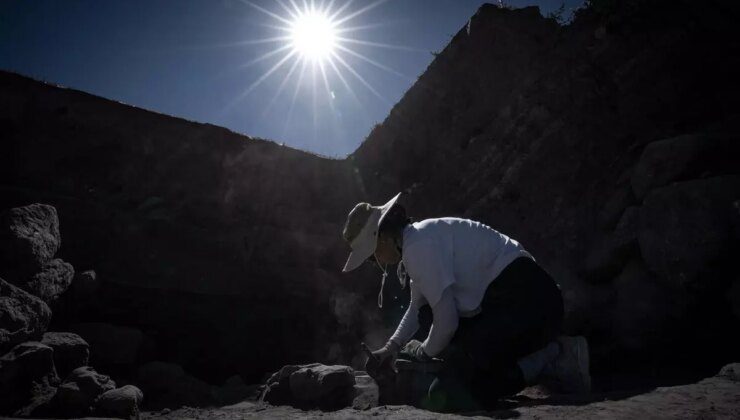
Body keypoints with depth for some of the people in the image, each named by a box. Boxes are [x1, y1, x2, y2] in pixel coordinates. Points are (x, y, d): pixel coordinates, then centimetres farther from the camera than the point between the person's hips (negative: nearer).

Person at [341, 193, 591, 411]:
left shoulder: (418, 247, -18)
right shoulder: (417, 240, 14)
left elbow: (446, 320, -15)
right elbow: (417, 308, 25)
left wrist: (425, 351, 4)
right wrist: (393, 346, 15)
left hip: (527, 301, -10)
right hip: (506, 300, 10)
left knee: (450, 394, -15)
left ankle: (552, 358, -6)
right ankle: (548, 350, 16)